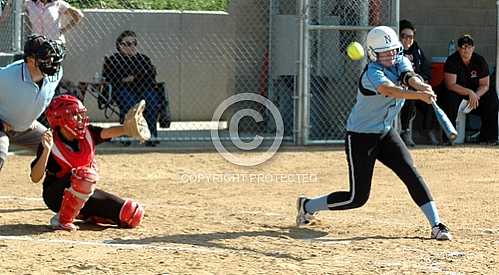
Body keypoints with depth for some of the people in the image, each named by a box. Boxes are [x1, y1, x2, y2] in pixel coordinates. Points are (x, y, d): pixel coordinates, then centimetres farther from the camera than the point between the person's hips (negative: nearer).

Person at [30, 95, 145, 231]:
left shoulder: (88, 133, -4)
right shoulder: (51, 143, -17)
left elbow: (108, 132, -22)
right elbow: (35, 178, -23)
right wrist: (46, 150, -37)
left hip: (85, 192, 6)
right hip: (56, 195, -6)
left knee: (134, 215, -6)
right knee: (85, 174, -39)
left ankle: (83, 214, 12)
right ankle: (62, 220, -22)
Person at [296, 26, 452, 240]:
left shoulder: (401, 62, -2)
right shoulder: (372, 73, -24)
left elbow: (409, 77, -24)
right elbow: (389, 90, -45)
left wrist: (421, 86, -48)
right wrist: (419, 96, -61)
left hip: (386, 133, 7)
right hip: (360, 137, -7)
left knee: (411, 173, -13)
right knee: (358, 198, -3)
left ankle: (436, 225, -12)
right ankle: (308, 206, 19)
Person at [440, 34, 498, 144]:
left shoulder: (480, 61, -4)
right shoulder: (452, 61, -16)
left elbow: (485, 85, -5)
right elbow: (451, 85, -24)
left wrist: (476, 95, -27)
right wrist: (470, 93, -34)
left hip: (476, 93, 4)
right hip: (455, 92, -4)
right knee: (450, 98, -37)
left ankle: (488, 137, -11)